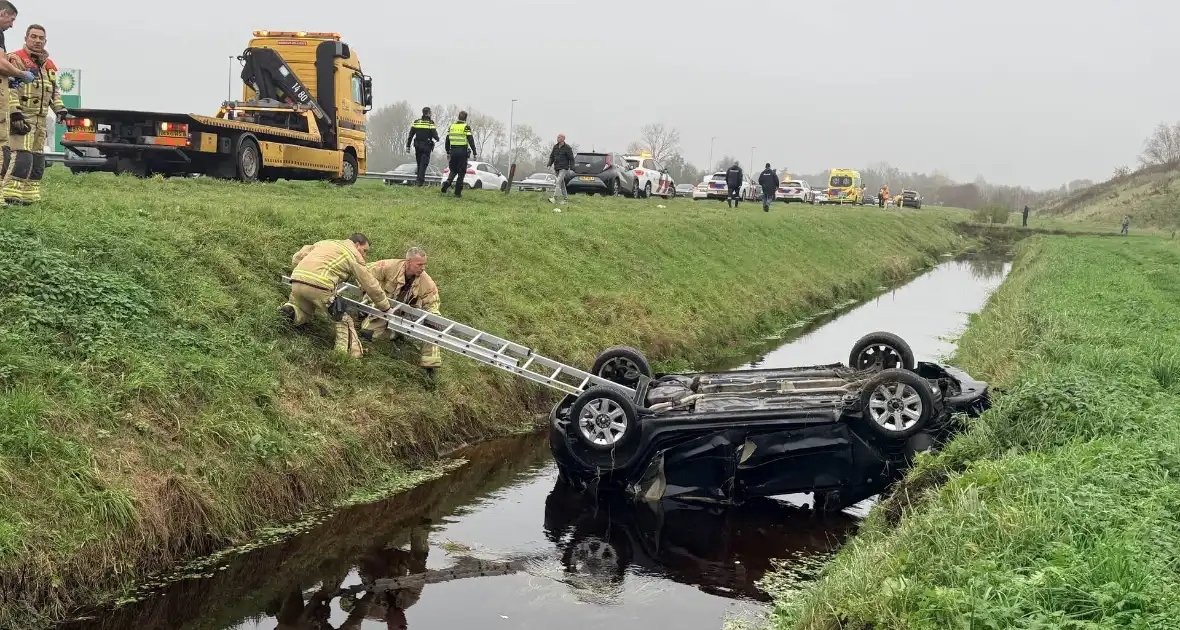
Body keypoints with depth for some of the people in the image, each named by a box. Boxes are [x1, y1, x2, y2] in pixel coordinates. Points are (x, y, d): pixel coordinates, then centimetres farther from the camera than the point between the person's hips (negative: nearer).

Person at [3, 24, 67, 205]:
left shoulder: (48, 65, 18)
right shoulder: (16, 59, -6)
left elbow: (54, 91, 27)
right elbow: (10, 89, -14)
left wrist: (60, 109, 11)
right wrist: (15, 114, -22)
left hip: (40, 119, 8)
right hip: (21, 117, -8)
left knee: (37, 160, 9)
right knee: (22, 157, -18)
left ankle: (29, 196, 15)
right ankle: (10, 196, -17)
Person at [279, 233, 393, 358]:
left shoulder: (325, 243, 30)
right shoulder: (354, 255, 13)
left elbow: (296, 258, 29)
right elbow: (371, 285, 15)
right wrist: (386, 309, 24)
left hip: (296, 280, 6)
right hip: (319, 286, -6)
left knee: (302, 314, 32)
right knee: (344, 319, 10)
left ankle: (291, 310, 2)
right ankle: (347, 352, -3)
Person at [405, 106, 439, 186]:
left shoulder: (416, 122, 6)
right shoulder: (430, 123, -6)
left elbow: (410, 135, 4)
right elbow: (435, 135, -10)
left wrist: (408, 146, 6)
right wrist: (437, 139, 13)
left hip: (417, 146, 4)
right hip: (427, 146, -4)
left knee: (419, 164, 15)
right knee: (423, 164, -4)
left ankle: (419, 180, 20)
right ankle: (420, 181, -15)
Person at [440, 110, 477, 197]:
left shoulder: (452, 126, 10)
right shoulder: (466, 127, -5)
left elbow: (447, 139, 13)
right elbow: (470, 140, -10)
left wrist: (448, 151, 20)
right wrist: (474, 152, -7)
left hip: (453, 151, 4)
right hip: (463, 151, -4)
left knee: (453, 170, 18)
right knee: (461, 172, 4)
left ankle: (447, 183, -10)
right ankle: (457, 192, 3)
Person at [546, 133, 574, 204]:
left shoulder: (567, 148, -7)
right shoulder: (555, 147, 9)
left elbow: (571, 159, -5)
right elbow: (552, 156, 15)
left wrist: (571, 167, -13)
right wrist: (549, 164, -1)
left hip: (564, 168, -7)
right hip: (556, 168, 7)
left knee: (558, 182, -19)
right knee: (562, 184, 12)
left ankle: (554, 198, -28)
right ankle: (565, 198, 20)